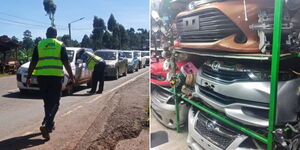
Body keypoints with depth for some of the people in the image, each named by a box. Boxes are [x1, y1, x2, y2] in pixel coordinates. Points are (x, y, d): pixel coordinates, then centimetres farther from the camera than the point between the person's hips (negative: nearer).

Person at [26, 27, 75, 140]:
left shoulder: (39, 45, 10)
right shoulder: (60, 45, 5)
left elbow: (33, 63, 7)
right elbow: (66, 63, -1)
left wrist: (28, 77, 12)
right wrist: (71, 76, 5)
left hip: (42, 76, 3)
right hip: (56, 76, -3)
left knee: (47, 101, 16)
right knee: (54, 102, 0)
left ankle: (49, 124, 25)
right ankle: (46, 125, -16)